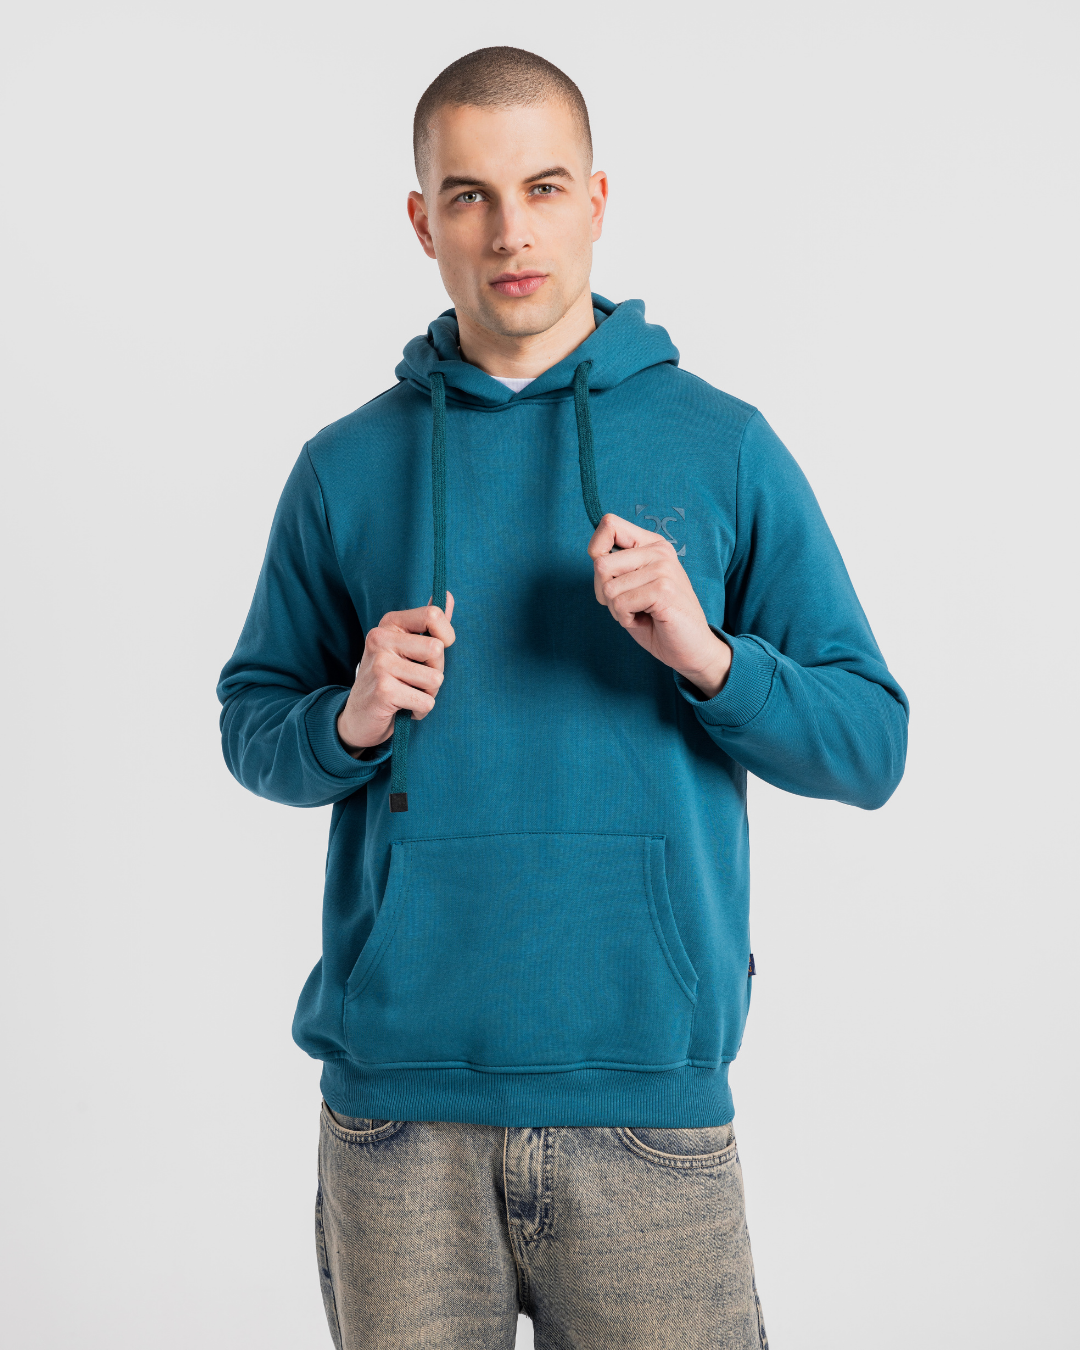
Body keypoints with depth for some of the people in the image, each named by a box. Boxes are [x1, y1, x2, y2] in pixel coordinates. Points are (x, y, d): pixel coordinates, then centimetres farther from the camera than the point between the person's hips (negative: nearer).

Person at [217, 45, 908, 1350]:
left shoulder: (724, 447, 2)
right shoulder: (347, 468, 6)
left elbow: (871, 745, 1)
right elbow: (251, 729, 12)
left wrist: (707, 656, -16)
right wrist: (348, 721, -9)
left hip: (648, 1091, -1)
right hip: (394, 1099, 1)